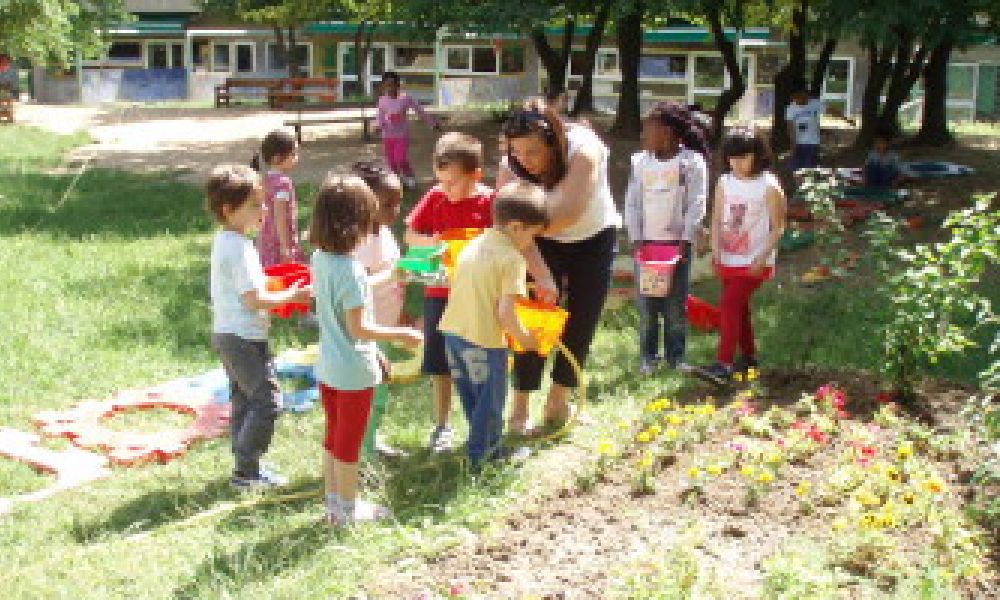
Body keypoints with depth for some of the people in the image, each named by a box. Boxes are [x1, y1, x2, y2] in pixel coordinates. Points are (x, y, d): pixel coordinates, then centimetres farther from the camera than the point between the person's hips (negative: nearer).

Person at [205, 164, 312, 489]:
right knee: (267, 400, -5)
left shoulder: (223, 241, 10)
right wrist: (291, 296, -12)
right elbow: (254, 300, -22)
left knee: (243, 400, 17)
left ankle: (245, 465, 25)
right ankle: (246, 469, -1)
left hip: (226, 334, 11)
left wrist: (275, 290, 12)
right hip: (245, 337, -11)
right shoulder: (239, 248, -21)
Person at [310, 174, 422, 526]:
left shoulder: (320, 258, -1)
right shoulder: (351, 270, -25)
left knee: (334, 437, 20)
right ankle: (347, 509, 22)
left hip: (327, 366, 8)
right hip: (354, 371, -8)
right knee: (349, 443, 8)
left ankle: (334, 503, 32)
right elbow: (358, 328, -23)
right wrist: (400, 335, -13)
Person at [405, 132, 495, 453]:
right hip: (440, 293, 3)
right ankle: (442, 425, 24)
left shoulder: (490, 202, -11)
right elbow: (410, 234, 5)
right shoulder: (436, 198, -2)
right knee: (440, 364, 10)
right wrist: (429, 241, -15)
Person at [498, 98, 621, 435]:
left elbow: (570, 213, -42)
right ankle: (520, 407, -2)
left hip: (595, 238, 0)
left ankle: (559, 398, 16)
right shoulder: (510, 171, -25)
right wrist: (542, 277, -40)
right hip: (545, 243, 0)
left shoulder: (584, 152, -33)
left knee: (581, 321, 1)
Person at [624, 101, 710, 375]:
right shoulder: (640, 161, 8)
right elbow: (632, 203, 7)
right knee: (647, 302, 1)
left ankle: (675, 355, 11)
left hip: (678, 241, -3)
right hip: (647, 241, 3)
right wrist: (636, 240, -3)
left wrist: (686, 242, -13)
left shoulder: (692, 161, -2)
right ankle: (648, 355, 11)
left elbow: (696, 206, -5)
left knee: (676, 302, 0)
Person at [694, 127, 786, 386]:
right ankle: (748, 356, 32)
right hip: (729, 259, 6)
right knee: (739, 307, 16)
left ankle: (724, 365, -20)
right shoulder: (724, 182, 4)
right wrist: (716, 247, -8)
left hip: (754, 262, -6)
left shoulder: (769, 186, -10)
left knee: (729, 305, -17)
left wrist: (763, 258, -16)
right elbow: (717, 219, 6)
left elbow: (778, 227, -8)